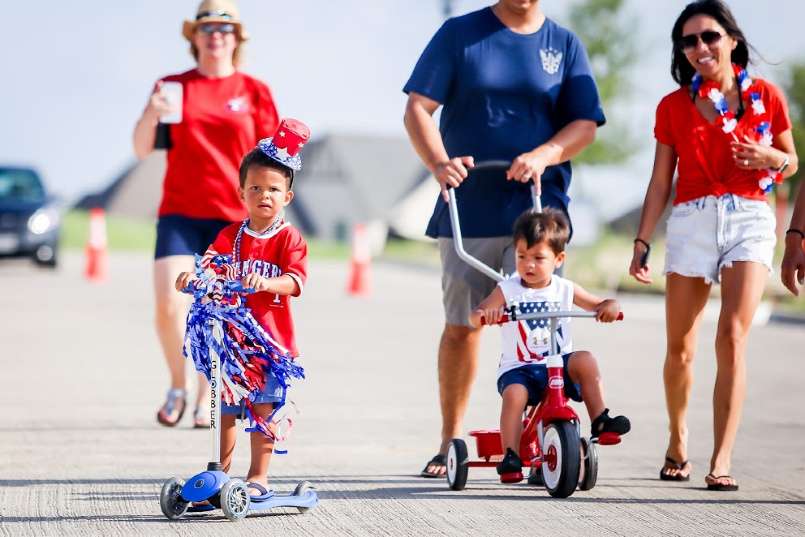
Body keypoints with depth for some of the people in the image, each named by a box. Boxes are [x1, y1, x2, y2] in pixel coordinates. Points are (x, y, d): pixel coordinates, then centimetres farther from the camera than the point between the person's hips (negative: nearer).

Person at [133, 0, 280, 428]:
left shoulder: (254, 92, 6)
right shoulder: (173, 87, 7)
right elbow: (142, 150, 3)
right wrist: (151, 115, -15)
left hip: (234, 217, 0)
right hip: (180, 214, 0)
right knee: (169, 305, -12)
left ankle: (205, 400, 17)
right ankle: (177, 388, 12)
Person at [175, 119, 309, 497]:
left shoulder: (289, 239, -2)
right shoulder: (231, 236, 7)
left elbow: (294, 280, -16)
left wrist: (265, 282, -36)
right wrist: (193, 276, -30)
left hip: (271, 341, -3)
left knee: (264, 410, -1)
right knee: (224, 412, 6)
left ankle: (258, 477, 7)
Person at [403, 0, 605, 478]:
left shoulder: (565, 45, 8)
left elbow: (585, 125, 2)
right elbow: (418, 107, -1)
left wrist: (542, 156, -17)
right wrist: (439, 162, -19)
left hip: (538, 209, 0)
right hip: (468, 209, 0)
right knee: (461, 327, 7)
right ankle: (451, 441, 21)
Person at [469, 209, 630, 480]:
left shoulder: (565, 289, 8)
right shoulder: (507, 290, 2)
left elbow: (598, 305, 13)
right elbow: (474, 317, -7)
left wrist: (609, 307, -12)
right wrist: (484, 314, -32)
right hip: (518, 367, -1)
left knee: (585, 360, -28)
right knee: (514, 394, -33)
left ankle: (600, 421, -21)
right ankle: (511, 455, -28)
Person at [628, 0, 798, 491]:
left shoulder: (766, 96, 4)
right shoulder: (674, 106, 7)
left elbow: (790, 163, 13)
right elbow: (661, 182, 9)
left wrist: (769, 158, -10)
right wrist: (642, 242, 3)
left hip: (749, 219, -2)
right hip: (692, 221, 2)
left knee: (733, 339, -15)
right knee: (680, 348, 2)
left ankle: (722, 460, -15)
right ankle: (678, 441, 26)